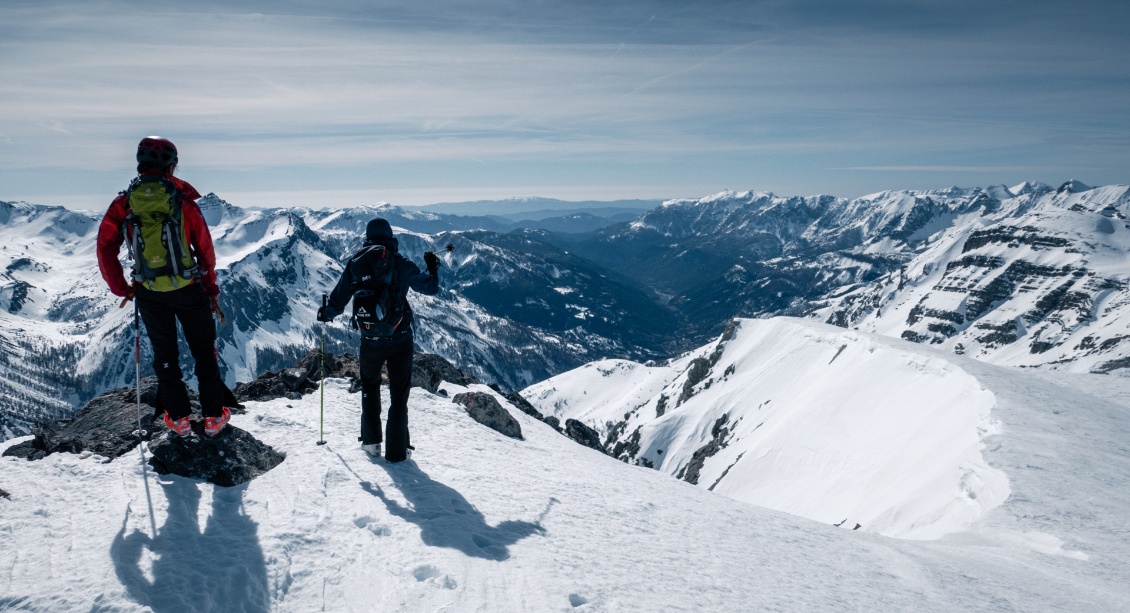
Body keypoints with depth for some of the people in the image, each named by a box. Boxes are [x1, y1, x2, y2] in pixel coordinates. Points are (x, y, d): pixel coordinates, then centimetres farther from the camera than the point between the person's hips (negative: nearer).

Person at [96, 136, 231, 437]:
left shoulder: (123, 204, -4)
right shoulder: (183, 201, -9)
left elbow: (105, 249, -3)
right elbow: (205, 249, -4)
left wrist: (121, 288, 9)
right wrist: (211, 288, 8)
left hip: (149, 294, 2)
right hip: (188, 290, -2)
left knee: (164, 354, 17)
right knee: (204, 351, 13)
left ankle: (178, 418, 24)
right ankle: (213, 416, 18)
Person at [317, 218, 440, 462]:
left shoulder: (354, 263, 1)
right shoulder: (400, 264, -5)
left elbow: (338, 301, 4)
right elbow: (430, 287, 1)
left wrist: (325, 314, 25)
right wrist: (432, 268, 20)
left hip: (370, 343, 2)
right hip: (400, 341, -2)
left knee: (369, 387, 25)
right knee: (399, 395, 9)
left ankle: (371, 441, 29)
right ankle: (397, 450, 10)